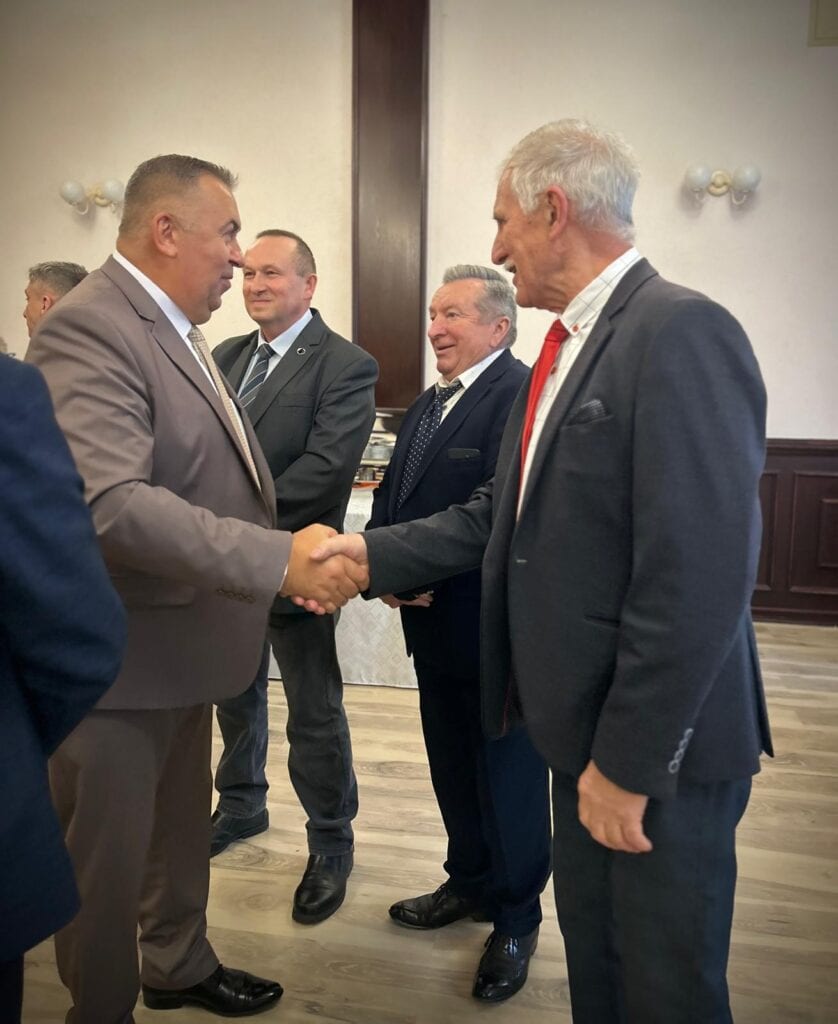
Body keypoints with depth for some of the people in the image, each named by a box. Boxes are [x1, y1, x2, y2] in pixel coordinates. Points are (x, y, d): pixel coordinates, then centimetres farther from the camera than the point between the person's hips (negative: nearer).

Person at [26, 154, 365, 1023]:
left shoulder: (174, 327, 10)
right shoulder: (89, 327, -20)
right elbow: (110, 502, -33)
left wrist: (291, 548, 5)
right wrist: (278, 559, -35)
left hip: (181, 641, 9)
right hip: (118, 655, -9)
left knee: (182, 826, 25)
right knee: (107, 855, 11)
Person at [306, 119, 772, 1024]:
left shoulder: (680, 332, -20)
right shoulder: (570, 344, 10)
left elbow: (698, 578, -25)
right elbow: (500, 511, 8)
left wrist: (629, 760, -20)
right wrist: (373, 552, 1)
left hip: (656, 751, -8)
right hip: (580, 726, 8)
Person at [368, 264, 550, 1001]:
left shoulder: (521, 395, -16)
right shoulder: (428, 405, 15)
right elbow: (391, 497, 10)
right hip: (434, 622, 9)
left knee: (507, 774, 9)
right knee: (452, 768, 21)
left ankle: (517, 918, 29)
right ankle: (470, 884, 42)